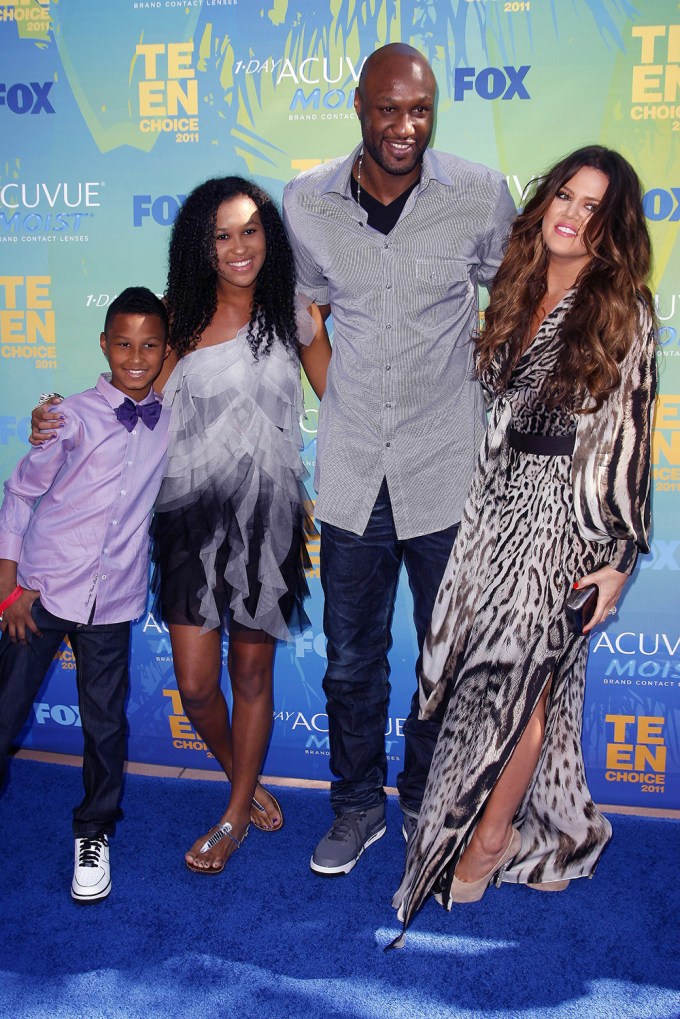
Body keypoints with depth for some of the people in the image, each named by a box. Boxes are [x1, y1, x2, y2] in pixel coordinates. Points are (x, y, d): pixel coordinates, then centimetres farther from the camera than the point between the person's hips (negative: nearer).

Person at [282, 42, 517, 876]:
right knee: (351, 662, 13)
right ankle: (358, 806, 36)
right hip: (350, 474, 1)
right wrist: (347, 405, 10)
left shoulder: (480, 195, -7)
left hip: (448, 471, -1)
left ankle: (426, 803, 38)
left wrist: (496, 407, 9)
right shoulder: (307, 202, -3)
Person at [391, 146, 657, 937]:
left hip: (564, 514, -5)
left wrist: (619, 554, -9)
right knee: (486, 671, 8)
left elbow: (628, 438, -8)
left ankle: (490, 834, 19)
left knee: (517, 677, -2)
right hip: (497, 502, 6)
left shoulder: (624, 313, -5)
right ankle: (513, 825, 28)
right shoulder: (516, 293, 11)